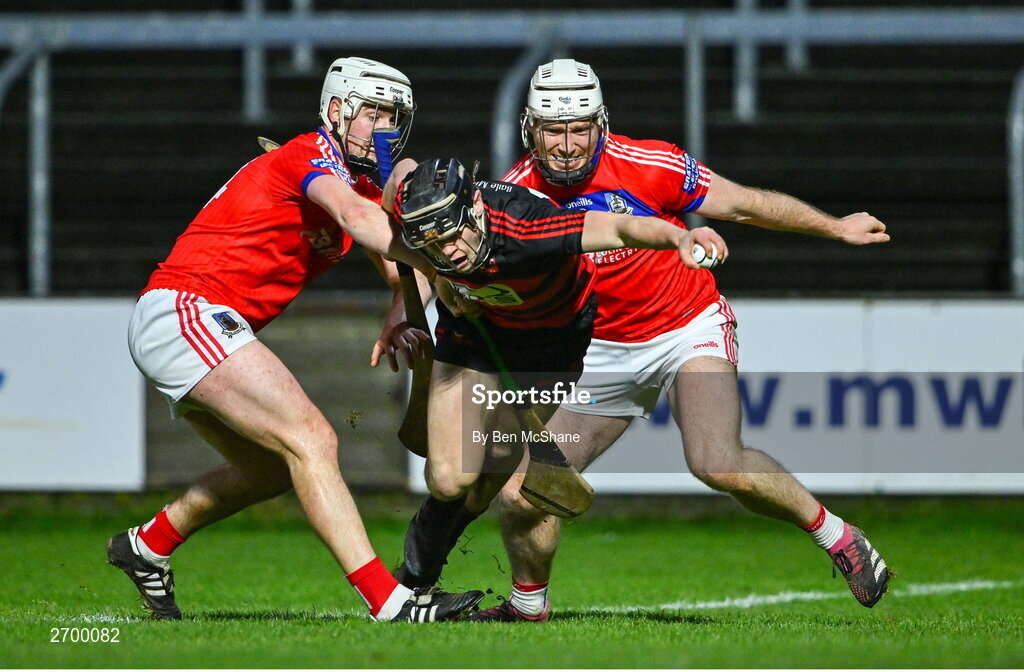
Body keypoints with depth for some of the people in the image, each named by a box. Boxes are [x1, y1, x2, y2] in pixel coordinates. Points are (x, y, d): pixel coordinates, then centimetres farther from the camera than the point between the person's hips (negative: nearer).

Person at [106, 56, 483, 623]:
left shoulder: (364, 187, 18)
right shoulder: (312, 157, -10)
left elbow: (405, 270, 11)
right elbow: (355, 217, -31)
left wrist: (399, 320, -11)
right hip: (185, 310, -11)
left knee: (272, 469, 24)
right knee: (310, 441, -20)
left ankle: (147, 547, 39)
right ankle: (388, 600, -28)